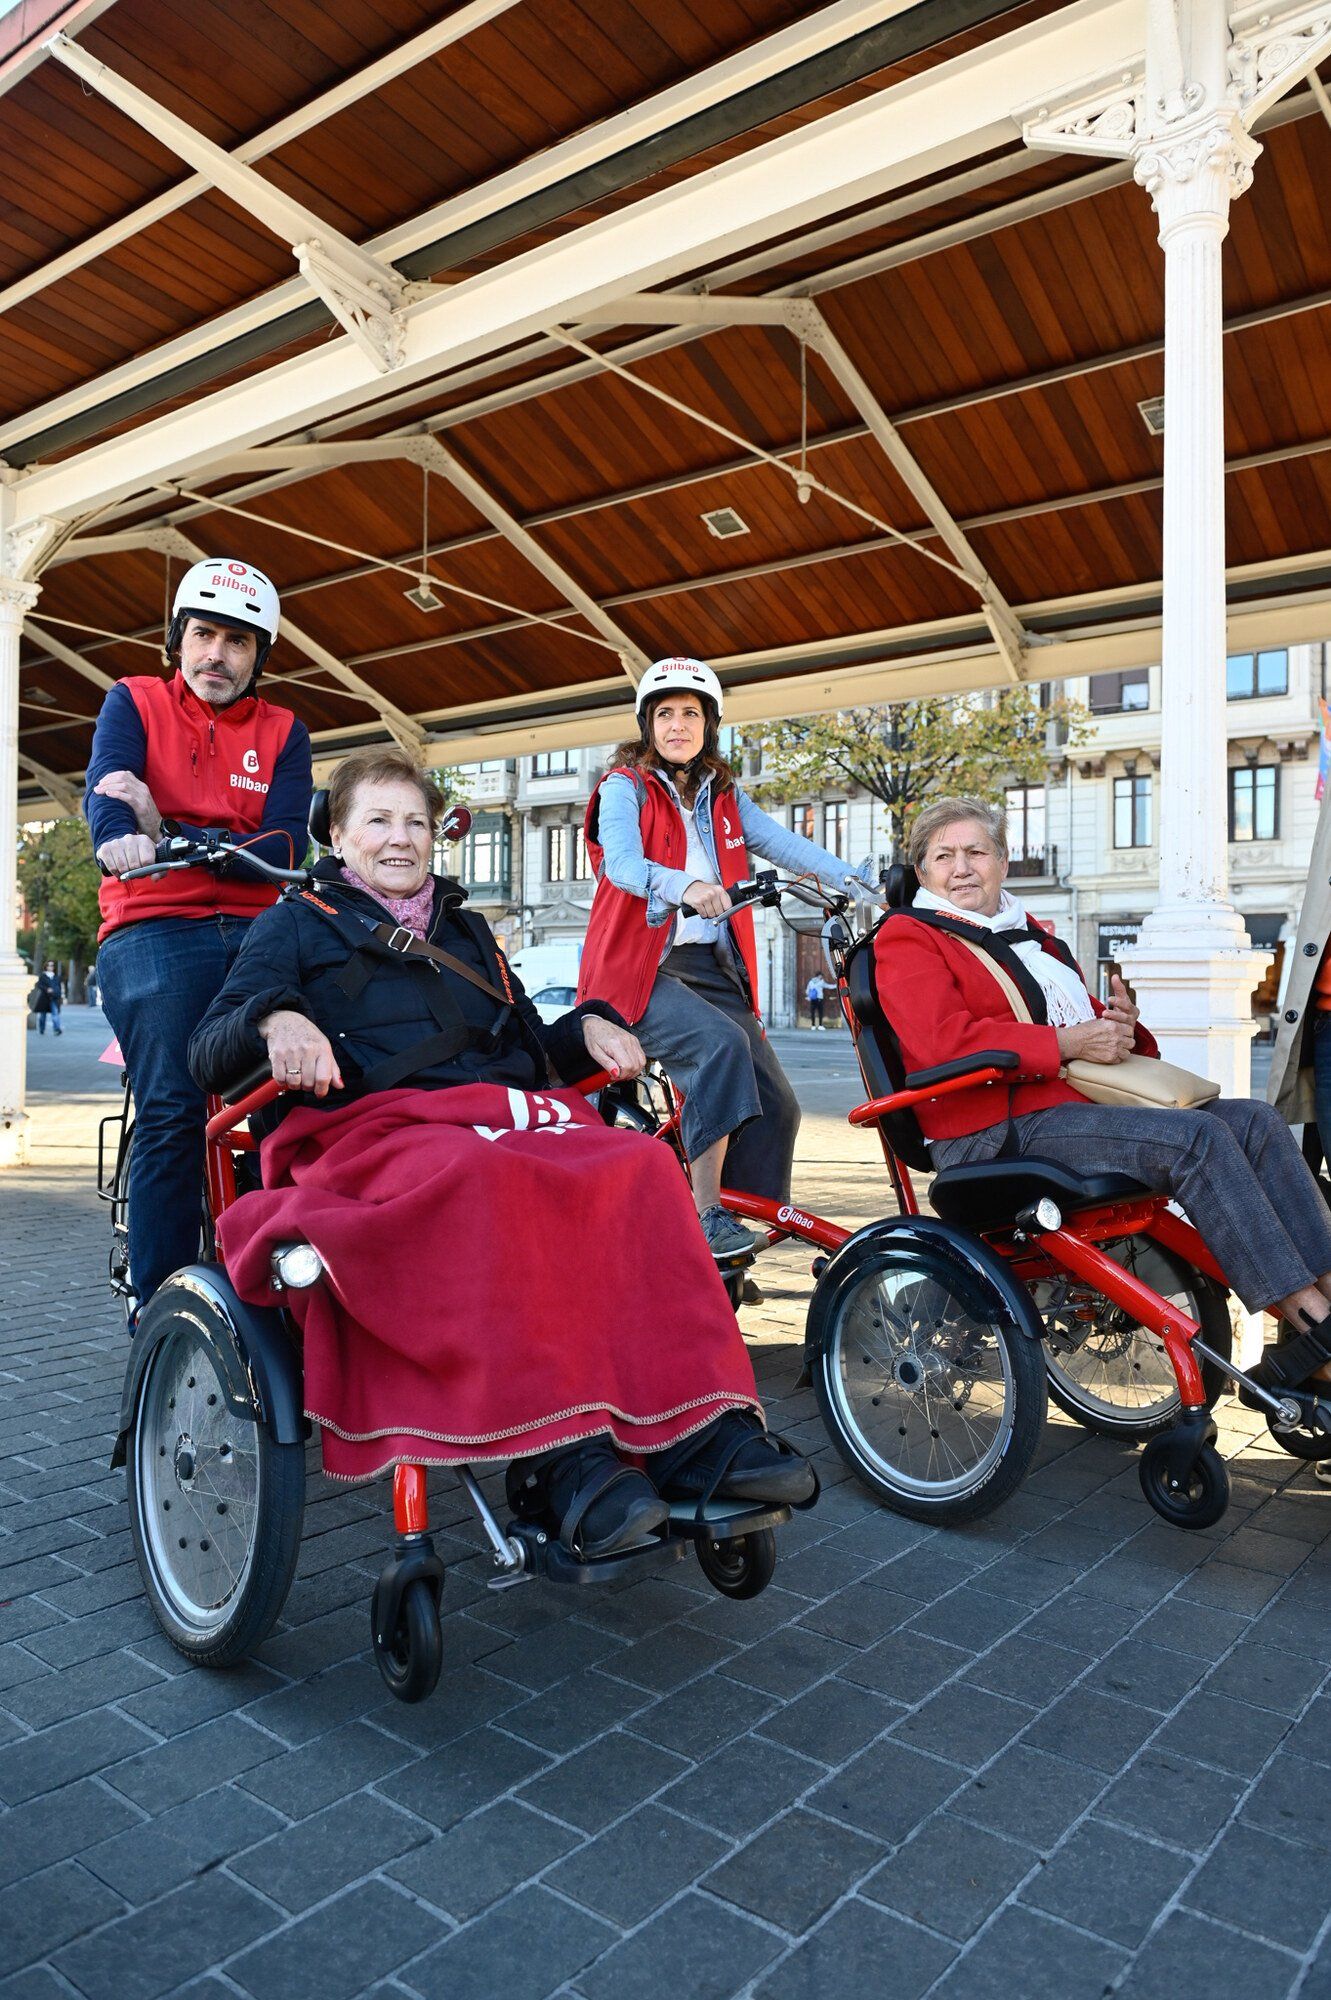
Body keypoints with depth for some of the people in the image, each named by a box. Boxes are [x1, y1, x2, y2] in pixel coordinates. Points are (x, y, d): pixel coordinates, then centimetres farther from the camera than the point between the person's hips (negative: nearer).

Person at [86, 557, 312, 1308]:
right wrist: (120, 840, -33)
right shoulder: (135, 702, 12)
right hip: (153, 930, -2)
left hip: (254, 932, 2)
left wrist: (169, 830, -16)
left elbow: (284, 850, -2)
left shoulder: (283, 733, 14)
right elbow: (104, 791, -8)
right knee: (172, 1111, -14)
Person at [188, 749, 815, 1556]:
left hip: (502, 1112, 5)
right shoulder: (299, 924, 19)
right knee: (490, 1181, -41)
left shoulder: (466, 930, 33)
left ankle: (698, 1432, -34)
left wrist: (588, 1027, 10)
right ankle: (559, 1453, -43)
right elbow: (210, 1054, 6)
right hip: (371, 1123, -4)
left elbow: (531, 1048, 32)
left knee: (640, 1166, -28)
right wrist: (275, 1019, -18)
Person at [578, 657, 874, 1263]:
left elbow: (787, 844, 3)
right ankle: (707, 1216, -26)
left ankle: (738, 1242, 6)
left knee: (775, 1105, -8)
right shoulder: (626, 786, 3)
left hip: (713, 968, 5)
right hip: (641, 967, -5)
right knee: (720, 1044, -33)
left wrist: (864, 884, -13)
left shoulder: (724, 797, 18)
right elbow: (622, 864, -17)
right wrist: (685, 886, -38)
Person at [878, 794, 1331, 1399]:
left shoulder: (1029, 934, 28)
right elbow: (942, 1040, -16)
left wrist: (1120, 1026, 6)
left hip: (1081, 1103, 9)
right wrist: (1067, 1042, -18)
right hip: (1003, 1133, -9)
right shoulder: (907, 938, 1)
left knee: (1256, 1121, -7)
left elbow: (1082, 1020, 33)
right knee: (1197, 1138, -24)